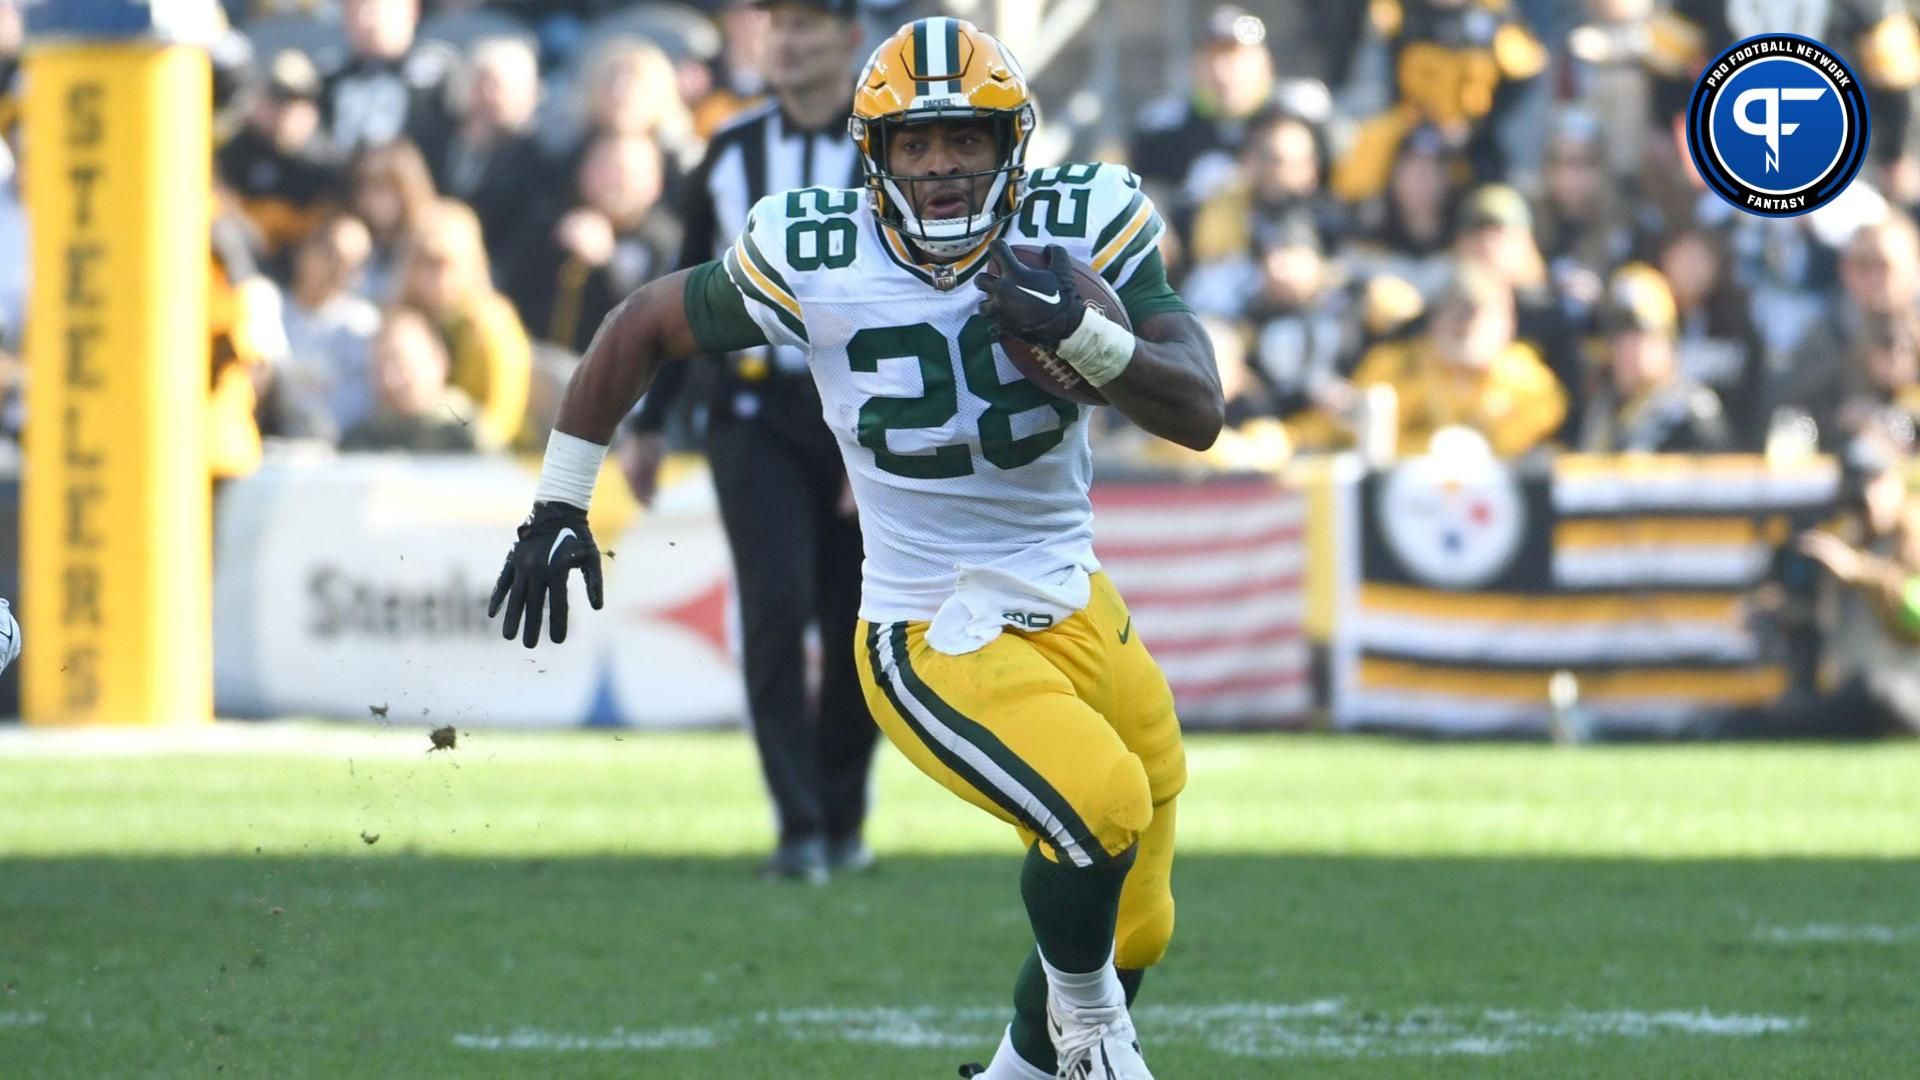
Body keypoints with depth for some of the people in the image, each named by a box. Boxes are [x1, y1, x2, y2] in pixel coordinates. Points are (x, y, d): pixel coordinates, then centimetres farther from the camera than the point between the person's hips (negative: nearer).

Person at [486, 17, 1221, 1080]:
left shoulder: (1080, 229, -9)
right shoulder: (814, 264, -14)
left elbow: (1199, 415, -16)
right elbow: (641, 326, 3)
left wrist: (1081, 332, -34)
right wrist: (558, 504, 5)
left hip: (1075, 607, 4)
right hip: (934, 641, -4)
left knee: (1127, 932, 10)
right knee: (1100, 803, -28)